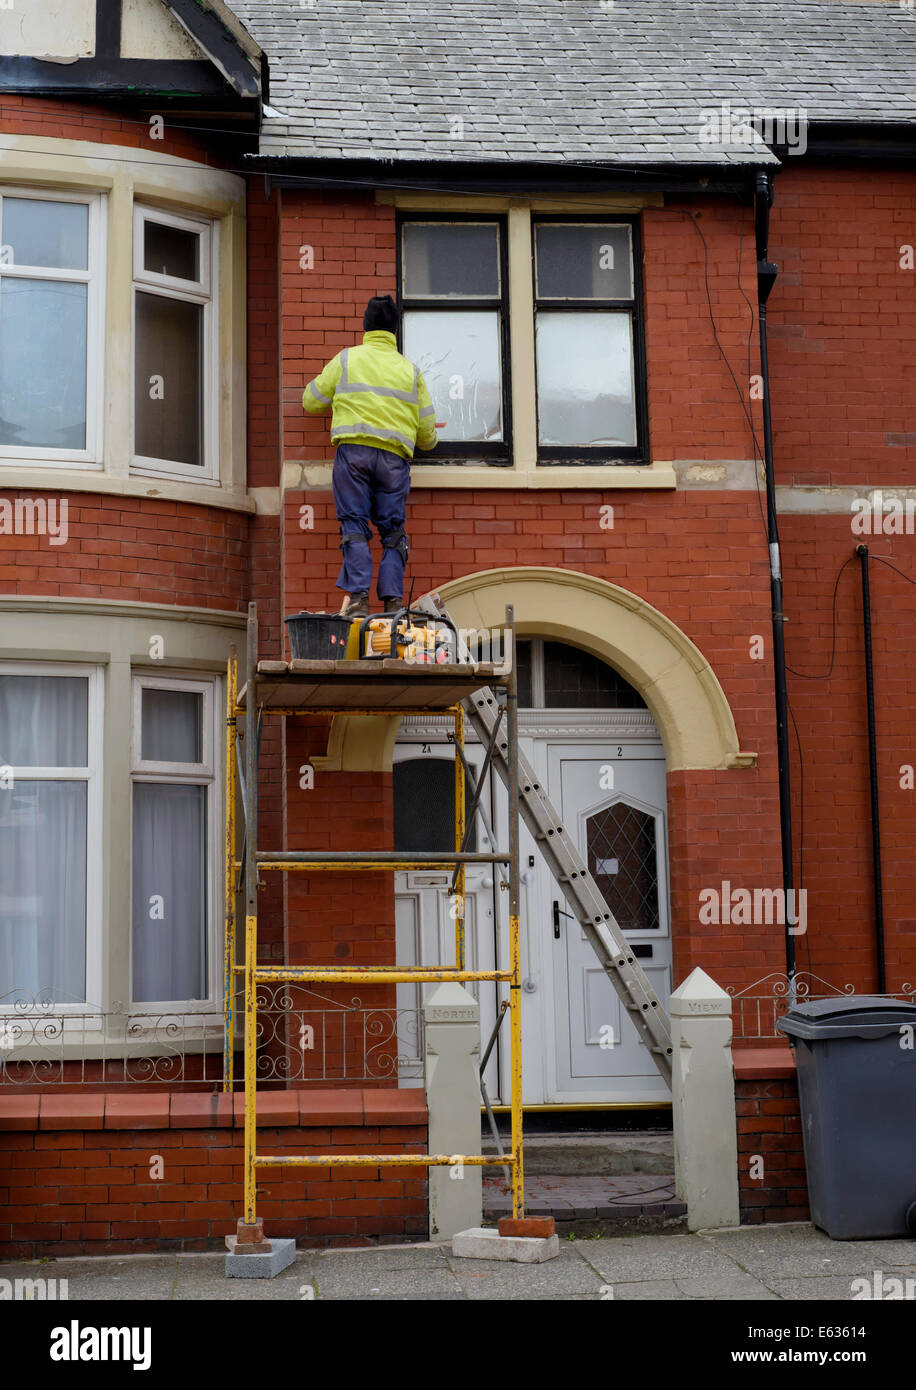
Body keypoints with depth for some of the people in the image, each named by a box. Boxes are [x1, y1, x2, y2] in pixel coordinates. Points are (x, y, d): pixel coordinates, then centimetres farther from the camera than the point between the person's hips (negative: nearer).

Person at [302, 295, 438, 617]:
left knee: (354, 525, -3)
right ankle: (392, 600, -4)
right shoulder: (410, 370, 16)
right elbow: (426, 430, 17)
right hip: (395, 457, 2)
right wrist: (430, 440, 41)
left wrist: (337, 397, 36)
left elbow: (312, 401, 15)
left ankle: (357, 597, -15)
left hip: (354, 450, -1)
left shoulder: (346, 359, 10)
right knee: (393, 530, 5)